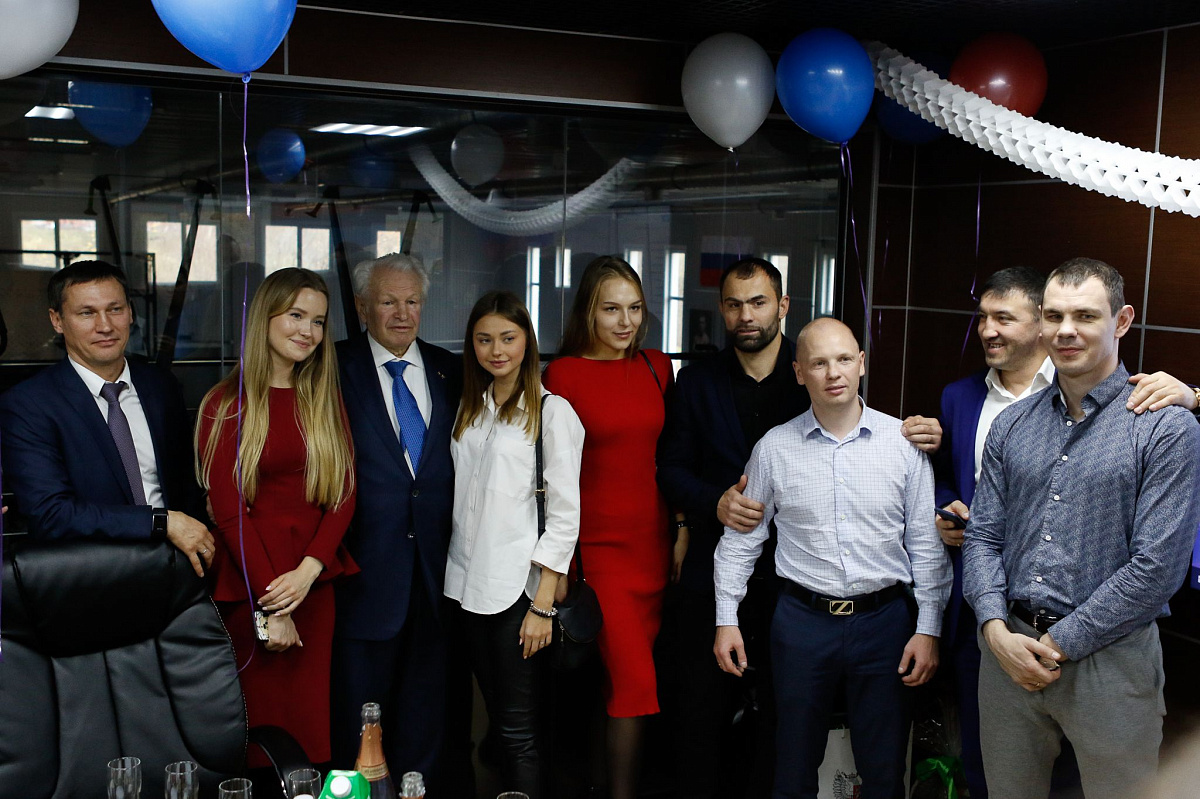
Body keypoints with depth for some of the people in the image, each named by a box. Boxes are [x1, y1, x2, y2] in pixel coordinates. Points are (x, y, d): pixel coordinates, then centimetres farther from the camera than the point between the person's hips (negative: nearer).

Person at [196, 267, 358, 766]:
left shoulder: (326, 398, 10)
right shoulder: (227, 403, -3)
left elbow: (343, 494, 5)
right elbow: (229, 509, -7)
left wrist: (308, 570, -10)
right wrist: (270, 607, -11)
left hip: (314, 582, 4)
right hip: (249, 585, -3)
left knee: (311, 718, 7)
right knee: (262, 717, 3)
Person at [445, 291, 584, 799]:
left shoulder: (552, 411, -6)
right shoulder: (470, 408, 13)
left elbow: (564, 514, -9)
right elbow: (463, 498, 15)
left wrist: (543, 605, -13)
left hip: (518, 586, -5)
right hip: (468, 582, 6)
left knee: (518, 729, -2)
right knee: (496, 717, 12)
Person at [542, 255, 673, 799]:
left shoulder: (656, 368, 9)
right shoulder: (563, 373, -5)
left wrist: (682, 531, 10)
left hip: (654, 544, 4)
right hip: (598, 546, -4)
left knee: (626, 681, 8)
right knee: (634, 681, -9)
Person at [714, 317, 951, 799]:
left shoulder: (904, 443, -2)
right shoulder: (773, 449, 0)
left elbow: (926, 544, 1)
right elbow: (740, 539, 7)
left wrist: (928, 629, -2)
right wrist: (726, 619, 4)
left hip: (885, 620, 0)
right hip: (802, 620, 0)